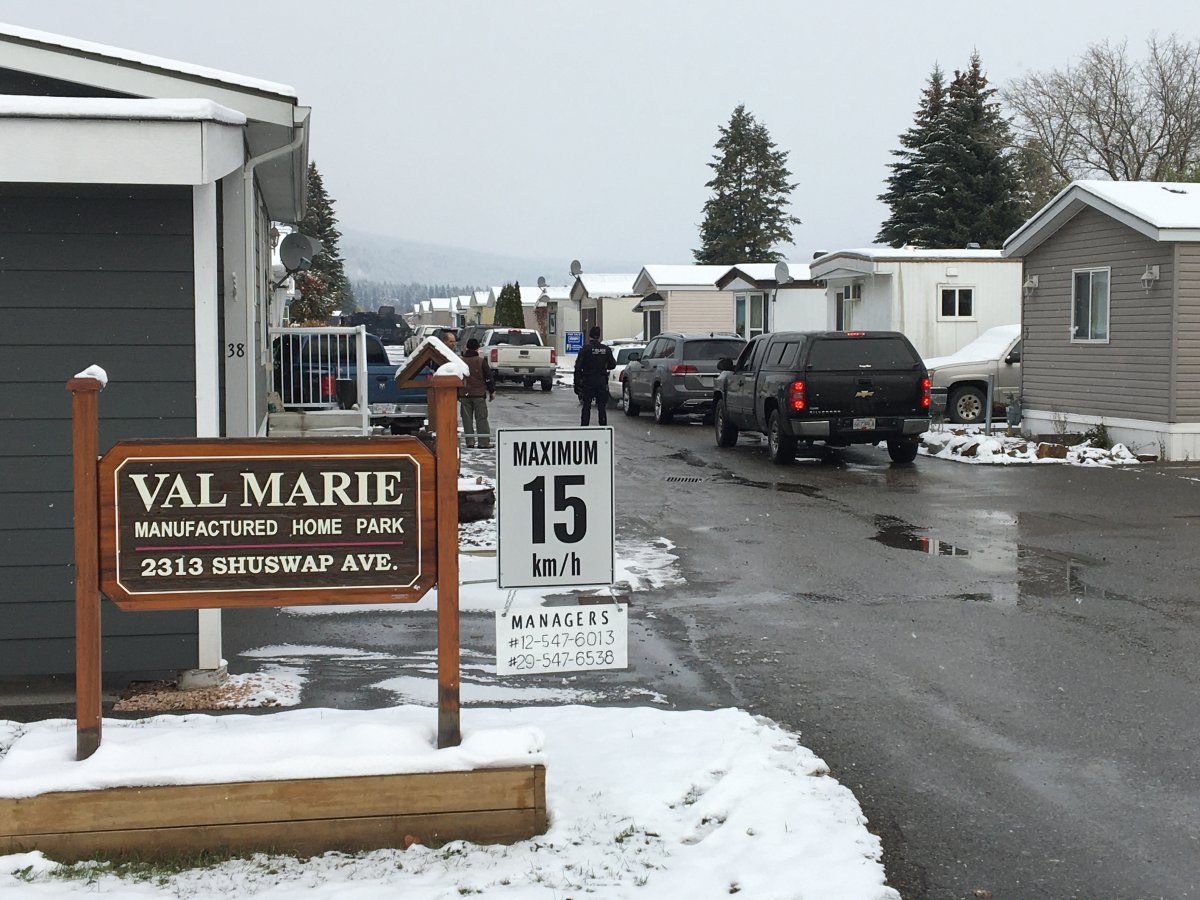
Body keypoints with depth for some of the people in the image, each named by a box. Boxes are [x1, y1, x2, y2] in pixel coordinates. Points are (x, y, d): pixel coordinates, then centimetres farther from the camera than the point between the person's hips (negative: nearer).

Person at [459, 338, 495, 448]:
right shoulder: (481, 361, -5)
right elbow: (489, 377, -2)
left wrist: (457, 394, 17)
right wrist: (492, 391, 9)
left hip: (464, 394, 2)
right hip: (479, 394, -2)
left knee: (467, 418, 7)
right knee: (481, 418, 1)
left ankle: (469, 441, 6)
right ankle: (484, 442, -2)